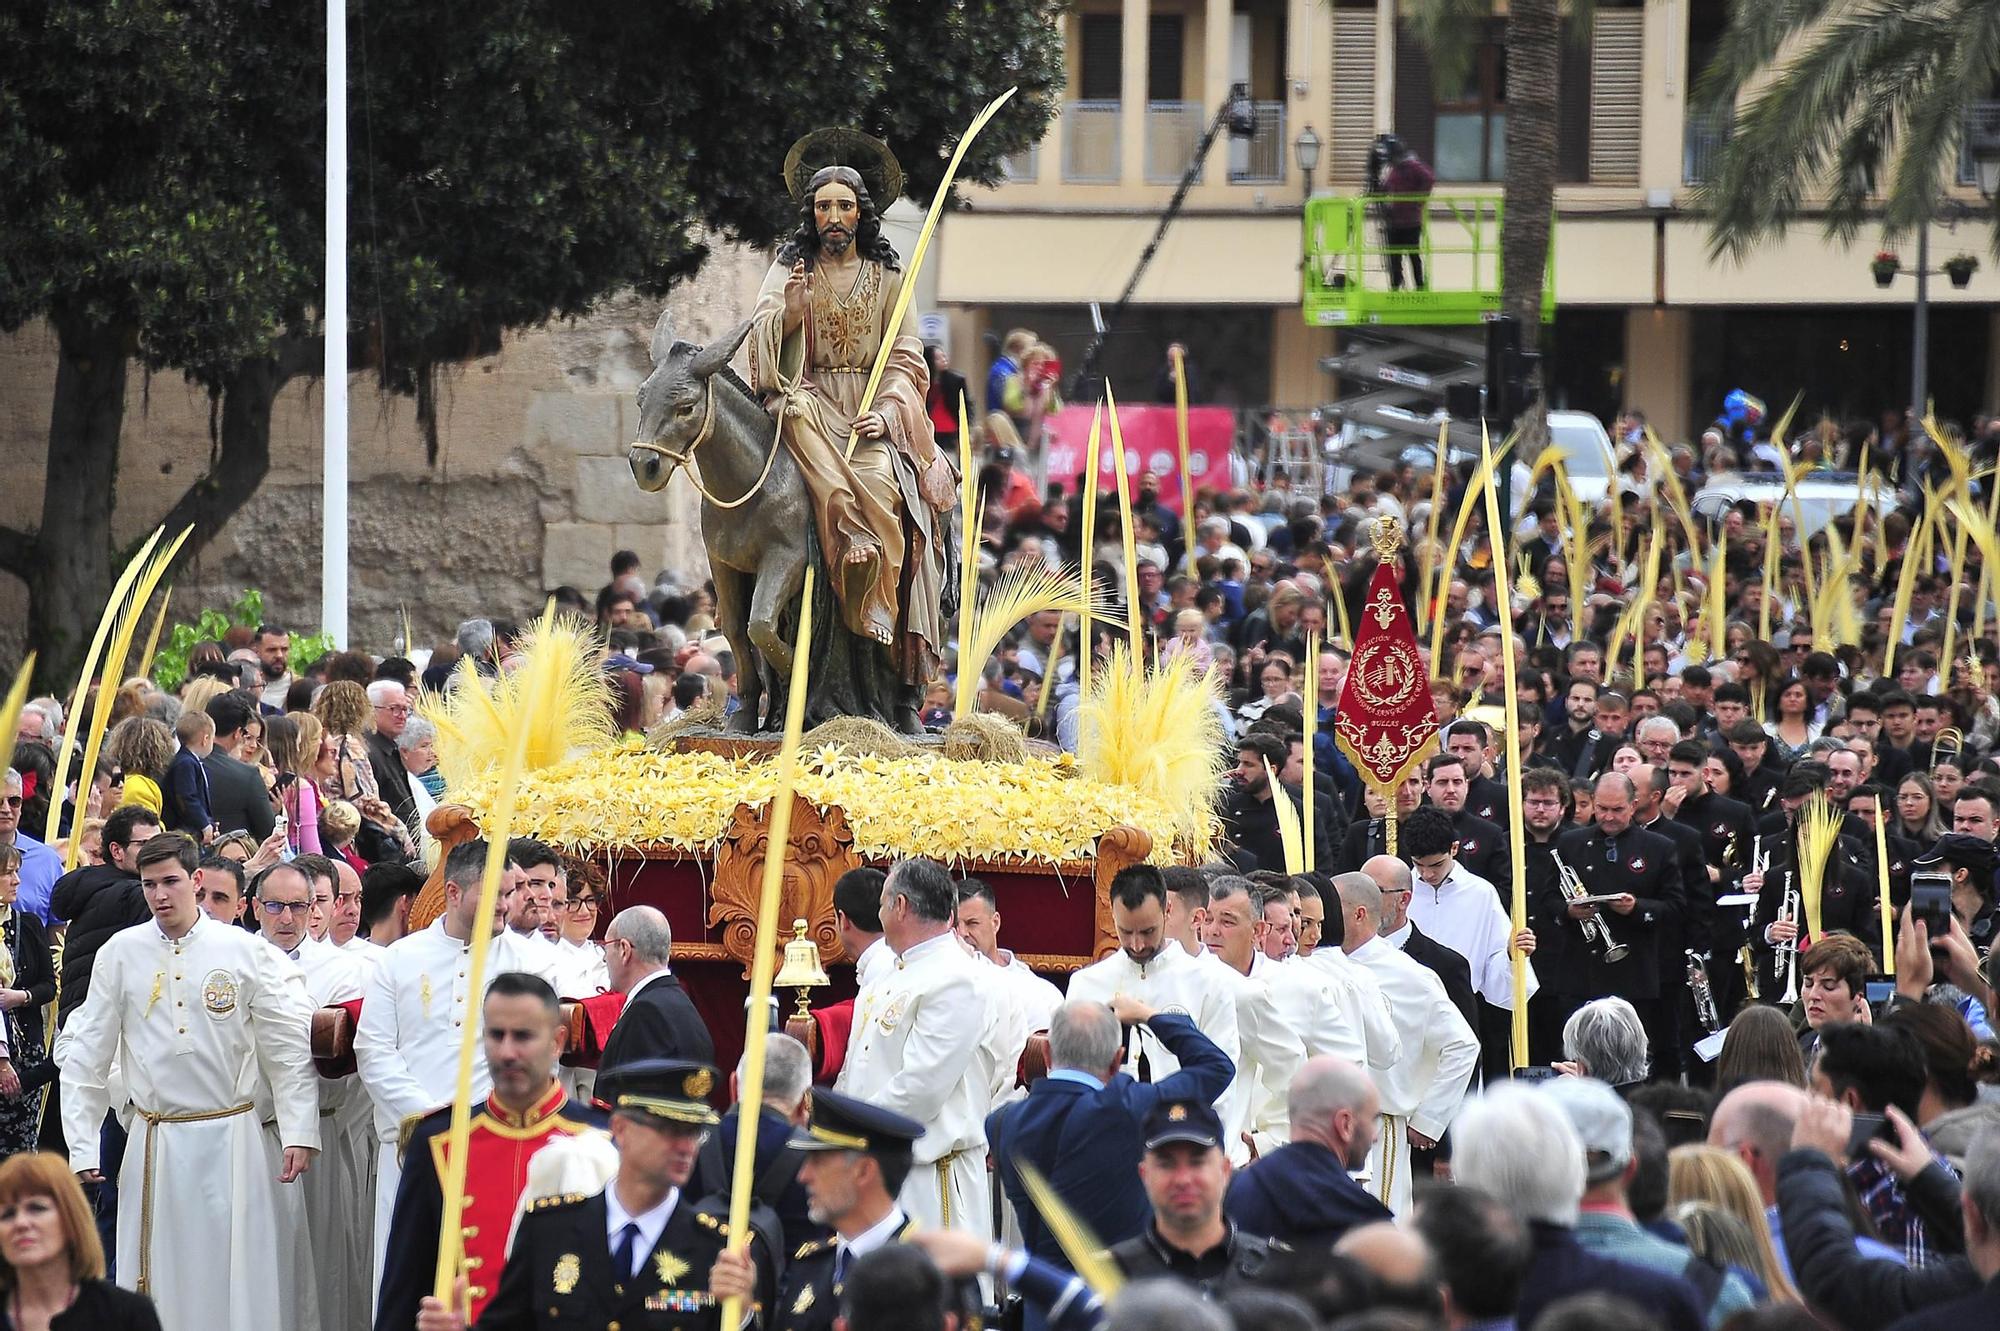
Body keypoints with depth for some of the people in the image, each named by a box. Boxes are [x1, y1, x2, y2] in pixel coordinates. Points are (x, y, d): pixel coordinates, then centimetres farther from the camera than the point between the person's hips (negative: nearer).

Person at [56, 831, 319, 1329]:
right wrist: (82, 1148, 1)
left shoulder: (246, 952, -1)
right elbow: (86, 1057, 6)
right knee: (162, 1280, 3)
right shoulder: (120, 954, 2)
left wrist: (299, 1133, -7)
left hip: (234, 1138, -1)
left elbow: (288, 1050, 1)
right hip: (157, 1140, 1)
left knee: (242, 1278, 1)